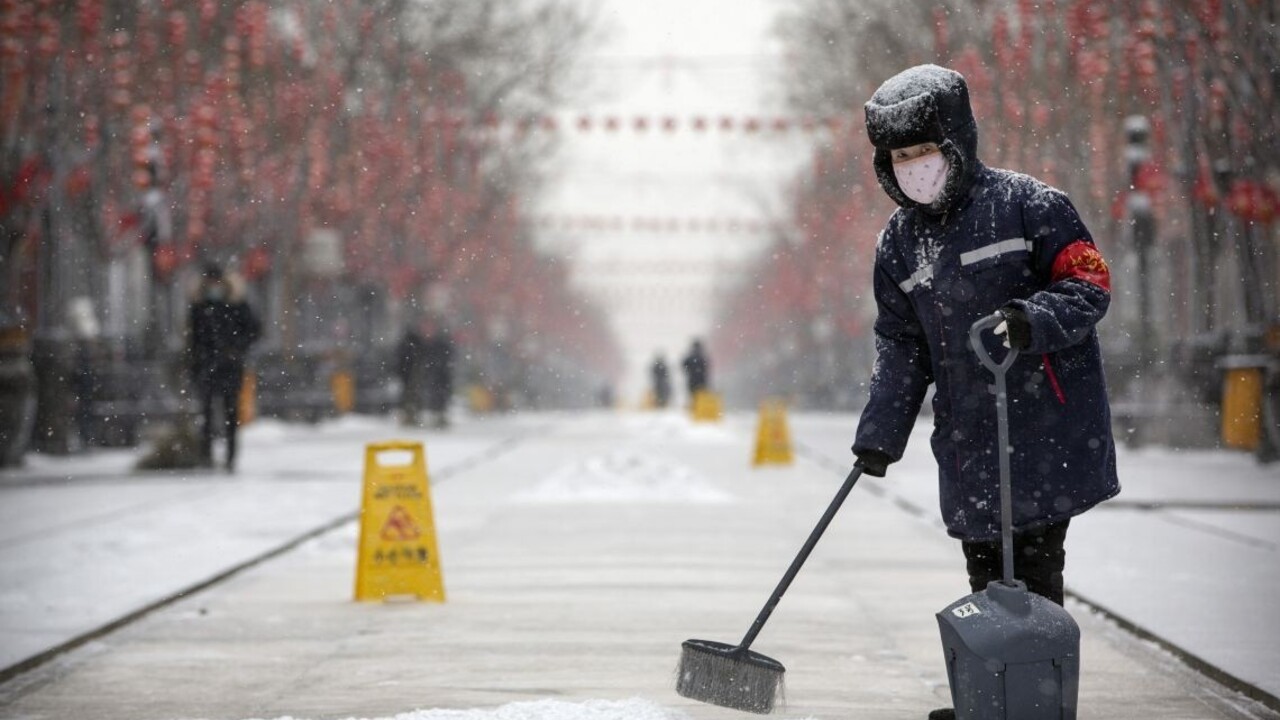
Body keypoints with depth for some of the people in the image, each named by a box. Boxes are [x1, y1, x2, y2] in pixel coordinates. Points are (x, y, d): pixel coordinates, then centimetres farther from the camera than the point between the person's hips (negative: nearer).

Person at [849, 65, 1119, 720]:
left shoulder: (1026, 204, -5)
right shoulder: (898, 245, 12)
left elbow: (1089, 285, -6)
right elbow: (900, 346, 14)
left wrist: (1032, 320, -25)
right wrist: (880, 433, 5)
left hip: (1049, 423, -5)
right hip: (969, 437, 5)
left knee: (1034, 565, -6)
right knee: (986, 571, 8)